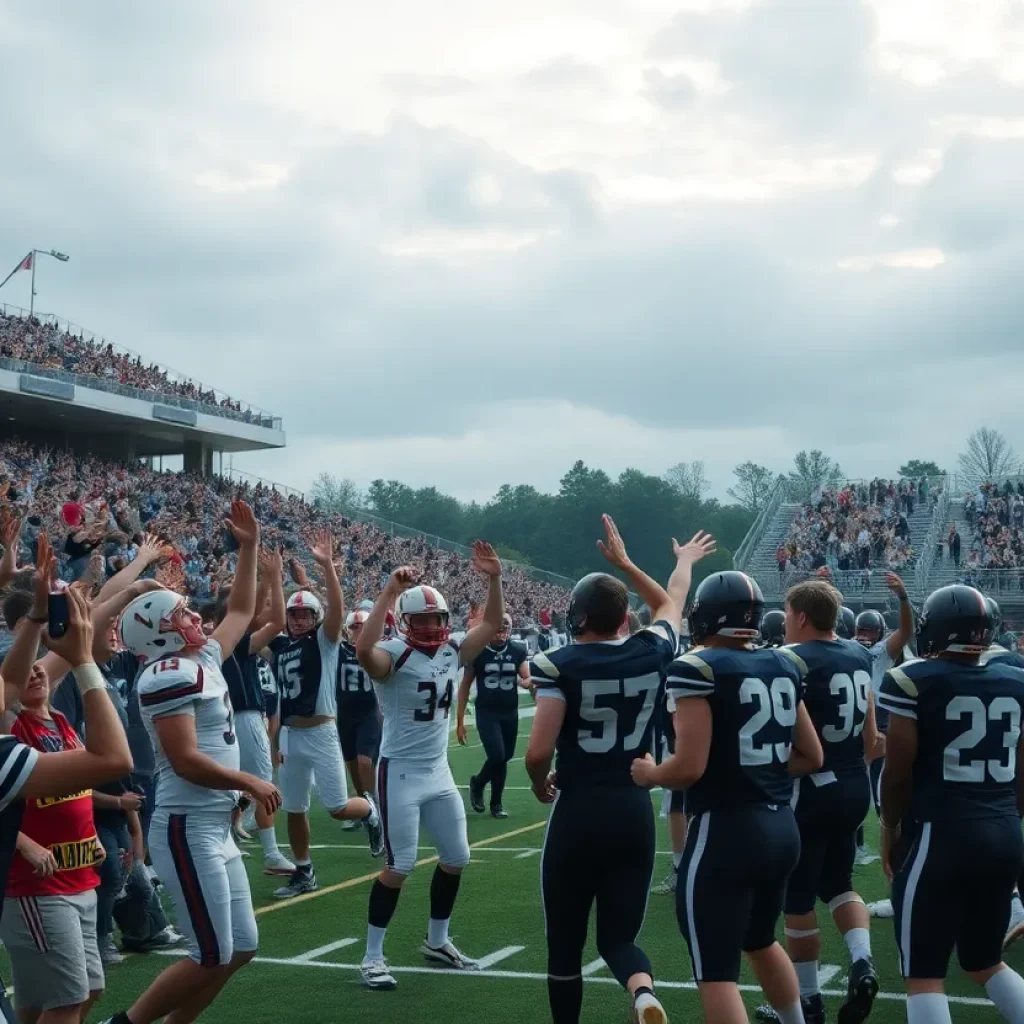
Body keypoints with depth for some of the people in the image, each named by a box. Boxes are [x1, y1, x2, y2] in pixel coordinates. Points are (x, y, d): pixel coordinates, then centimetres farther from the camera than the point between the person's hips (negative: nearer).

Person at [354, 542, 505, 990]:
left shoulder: (451, 653, 3)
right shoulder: (393, 656, -17)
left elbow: (491, 624, 6)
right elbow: (363, 650, -39)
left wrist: (494, 579, -10)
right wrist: (390, 593, -42)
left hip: (439, 771, 7)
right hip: (401, 772, -7)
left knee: (456, 857, 13)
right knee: (399, 865, -7)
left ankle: (437, 941, 31)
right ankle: (372, 956, 4)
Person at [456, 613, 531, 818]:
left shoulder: (517, 651, 2)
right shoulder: (478, 652, -6)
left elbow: (527, 679, 6)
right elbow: (465, 686, 0)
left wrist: (526, 682, -21)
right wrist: (460, 720, -1)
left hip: (510, 713, 4)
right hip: (487, 713, -4)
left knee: (504, 758, 8)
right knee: (497, 756, -16)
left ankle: (496, 803, 24)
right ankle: (478, 783, 15)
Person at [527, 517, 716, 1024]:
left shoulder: (559, 665, -11)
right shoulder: (652, 652, 0)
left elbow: (538, 753, -17)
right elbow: (671, 604, 23)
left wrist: (541, 783, 5)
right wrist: (684, 561, 41)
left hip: (578, 813, -3)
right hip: (635, 811, 3)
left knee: (565, 942, 13)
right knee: (619, 936, 12)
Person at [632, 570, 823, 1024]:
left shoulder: (699, 669, -13)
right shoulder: (783, 666, 8)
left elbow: (690, 768, -19)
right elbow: (811, 757, 14)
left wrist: (647, 773, 0)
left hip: (726, 831, -8)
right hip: (781, 826, 8)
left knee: (716, 972, -1)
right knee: (760, 942, 29)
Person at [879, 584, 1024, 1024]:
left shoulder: (913, 681, -10)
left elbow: (898, 771, -7)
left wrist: (890, 827, 8)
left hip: (939, 835, -6)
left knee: (924, 974, 3)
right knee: (985, 962, 23)